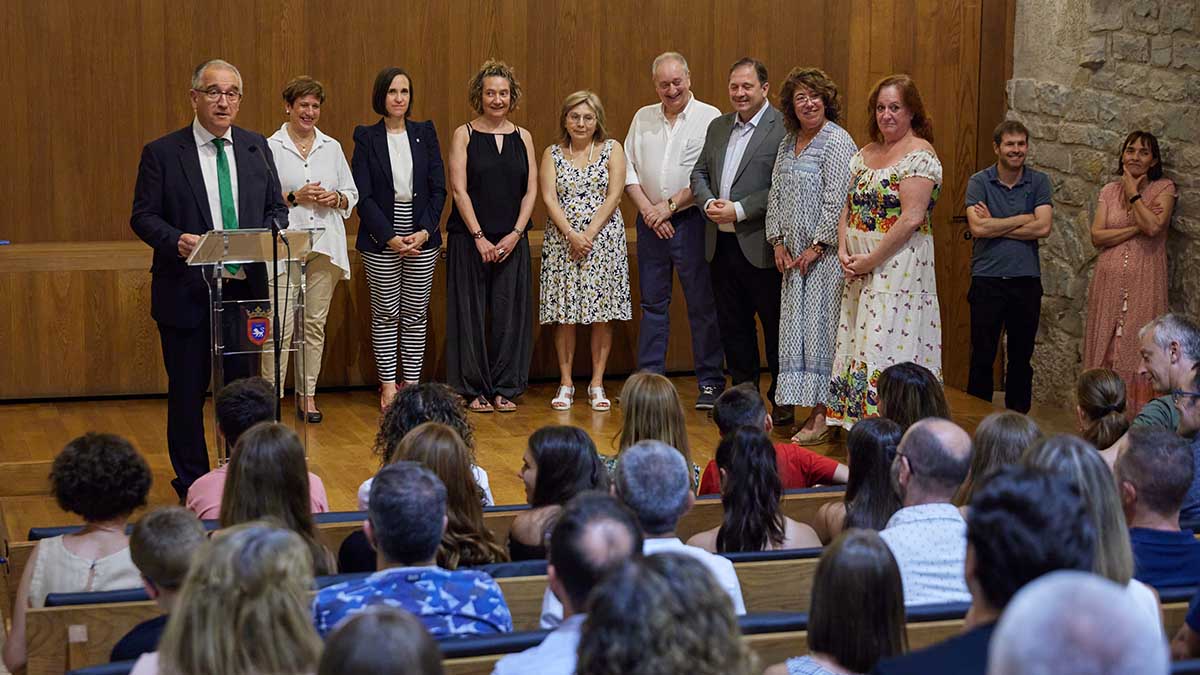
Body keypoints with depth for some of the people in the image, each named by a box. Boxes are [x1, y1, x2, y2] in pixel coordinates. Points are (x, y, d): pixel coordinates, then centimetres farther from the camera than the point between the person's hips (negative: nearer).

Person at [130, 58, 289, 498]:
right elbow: (143, 216, -4)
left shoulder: (256, 148, 8)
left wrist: (266, 234, -9)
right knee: (187, 392, 6)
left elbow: (276, 208, 13)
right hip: (186, 292, -3)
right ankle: (192, 484, 18)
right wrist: (176, 240, -23)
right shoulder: (162, 153, -3)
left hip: (244, 285, 3)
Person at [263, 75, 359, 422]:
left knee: (316, 323, 8)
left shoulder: (332, 147, 12)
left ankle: (307, 394, 16)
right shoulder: (271, 148, 0)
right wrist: (295, 197, -13)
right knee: (280, 325, -10)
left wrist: (336, 198, -4)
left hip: (324, 246, 4)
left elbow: (352, 194, 17)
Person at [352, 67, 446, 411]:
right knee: (385, 314, 3)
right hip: (380, 238, -2)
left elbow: (438, 188, 4)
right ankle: (388, 386, 9)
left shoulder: (425, 133, 7)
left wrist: (425, 231, -9)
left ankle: (412, 384, 11)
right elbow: (363, 196, -5)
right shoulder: (366, 138, 0)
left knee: (416, 315, 5)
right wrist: (390, 237, -14)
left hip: (422, 238, 2)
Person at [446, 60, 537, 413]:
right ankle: (475, 389, 7)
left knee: (510, 312, 2)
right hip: (470, 237, -3)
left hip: (512, 240, 3)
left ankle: (504, 388, 11)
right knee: (471, 313, -1)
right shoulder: (464, 134, 0)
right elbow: (459, 189, -6)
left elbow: (531, 190, 6)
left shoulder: (522, 137, 9)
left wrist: (515, 234, -7)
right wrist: (479, 237, -12)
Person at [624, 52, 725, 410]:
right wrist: (648, 209, -5)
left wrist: (670, 206, -12)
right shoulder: (643, 118, 12)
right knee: (653, 303, 9)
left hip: (691, 220, -4)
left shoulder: (709, 118, -3)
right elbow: (629, 169, 9)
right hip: (650, 221, 5)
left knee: (702, 305, -1)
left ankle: (710, 383, 4)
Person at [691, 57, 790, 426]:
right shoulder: (718, 126, 14)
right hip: (721, 244, 7)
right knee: (732, 326, 13)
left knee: (774, 324, 3)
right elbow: (699, 173, 16)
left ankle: (781, 401, 13)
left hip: (760, 246, -7)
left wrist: (739, 210, -17)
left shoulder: (782, 129, -9)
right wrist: (709, 203, -4)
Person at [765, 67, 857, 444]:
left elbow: (836, 201, -15)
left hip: (824, 253, -8)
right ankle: (809, 409, 12)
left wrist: (817, 247, -16)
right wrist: (778, 243, 7)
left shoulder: (836, 142, -10)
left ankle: (823, 417, -5)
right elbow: (776, 196, 16)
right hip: (794, 254, 8)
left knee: (818, 327, -8)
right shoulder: (788, 143, 15)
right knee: (796, 327, 7)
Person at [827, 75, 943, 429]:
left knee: (888, 346, -9)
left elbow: (911, 217, -17)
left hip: (898, 265, -8)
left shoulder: (920, 156, -10)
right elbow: (848, 207, 15)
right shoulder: (865, 154, 15)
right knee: (857, 344, 8)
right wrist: (844, 251, -1)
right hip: (858, 267, 8)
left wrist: (871, 260, -15)